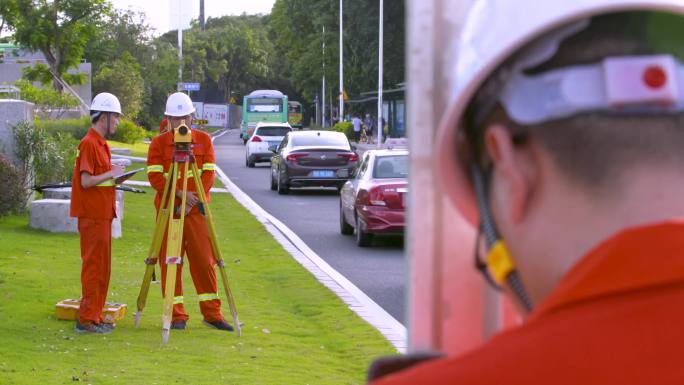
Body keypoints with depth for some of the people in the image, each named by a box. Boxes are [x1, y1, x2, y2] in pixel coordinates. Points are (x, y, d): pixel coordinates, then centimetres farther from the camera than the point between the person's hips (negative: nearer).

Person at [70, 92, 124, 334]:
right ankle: (87, 319, -2)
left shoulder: (101, 144, 16)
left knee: (102, 267, 12)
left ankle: (95, 316, 17)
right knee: (93, 266, -6)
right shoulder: (89, 144, -14)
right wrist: (111, 173, -12)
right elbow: (86, 181, -19)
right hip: (92, 215, -10)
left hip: (103, 214, 10)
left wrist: (114, 176, 6)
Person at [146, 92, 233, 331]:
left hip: (197, 210, 1)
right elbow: (155, 176, -8)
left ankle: (212, 313, 11)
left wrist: (193, 199, -13)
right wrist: (180, 194, -18)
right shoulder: (158, 143, 1)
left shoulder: (204, 140, 5)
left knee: (204, 260, 2)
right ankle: (177, 315, 7)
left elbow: (209, 174, 0)